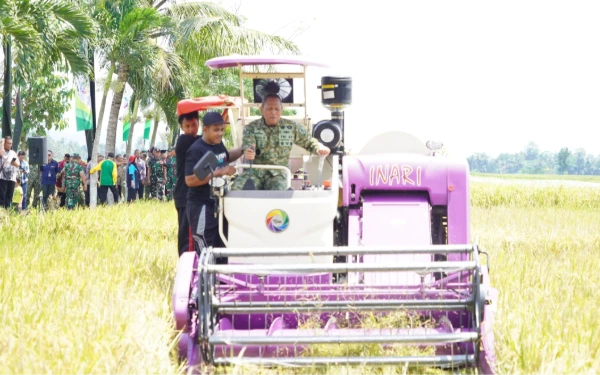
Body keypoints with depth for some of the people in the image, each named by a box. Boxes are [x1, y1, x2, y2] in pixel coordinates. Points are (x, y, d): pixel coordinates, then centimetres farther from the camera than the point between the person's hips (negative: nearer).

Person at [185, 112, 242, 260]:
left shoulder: (218, 144, 8)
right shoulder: (196, 150, -17)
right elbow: (190, 180, -24)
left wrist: (242, 150, 14)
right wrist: (219, 172, -26)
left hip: (219, 204, 8)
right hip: (202, 207, -8)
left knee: (221, 247, 14)